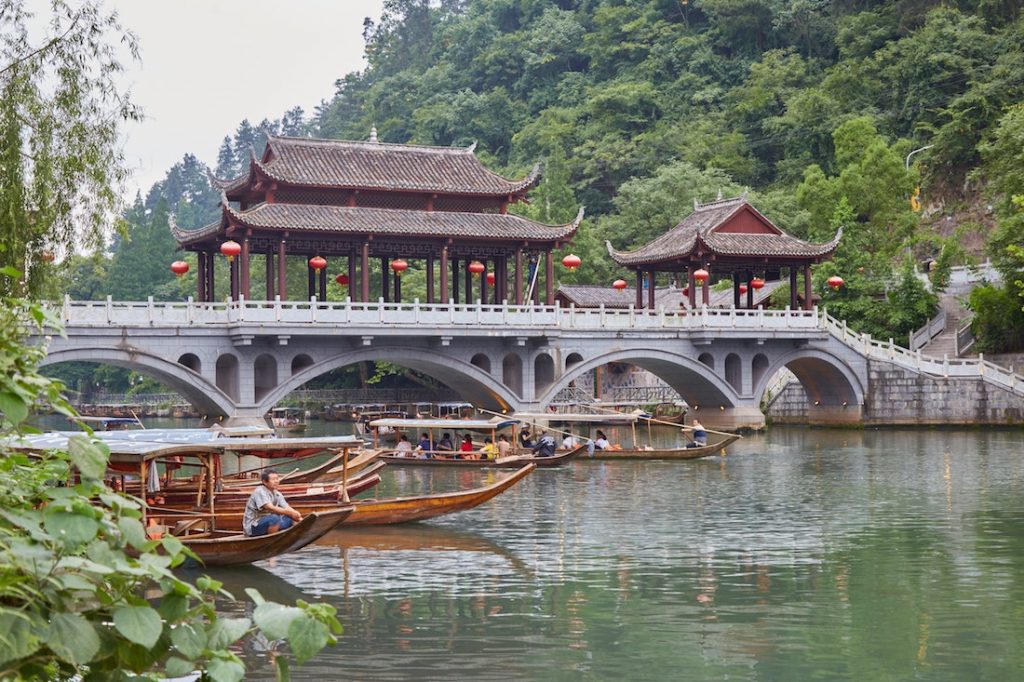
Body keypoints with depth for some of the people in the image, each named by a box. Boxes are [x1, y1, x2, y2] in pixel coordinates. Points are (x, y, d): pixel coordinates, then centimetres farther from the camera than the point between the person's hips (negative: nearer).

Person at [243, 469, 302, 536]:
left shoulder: (277, 494, 7)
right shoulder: (259, 492, -17)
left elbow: (287, 508, -1)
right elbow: (271, 508, -29)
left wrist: (298, 517, -19)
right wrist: (289, 512, -34)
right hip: (252, 527, -8)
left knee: (290, 519, -4)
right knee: (274, 518, -32)